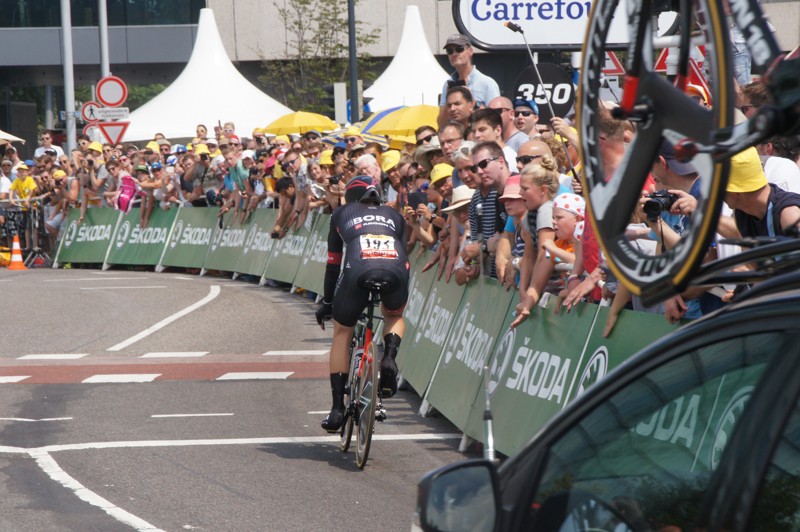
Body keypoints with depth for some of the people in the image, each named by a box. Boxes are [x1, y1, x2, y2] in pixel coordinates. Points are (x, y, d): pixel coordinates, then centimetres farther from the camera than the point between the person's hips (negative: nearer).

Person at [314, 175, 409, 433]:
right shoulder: (394, 216, 35)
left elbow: (333, 262, 33)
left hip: (359, 270, -2)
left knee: (341, 334, 20)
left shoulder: (342, 214, 31)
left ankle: (337, 407, 13)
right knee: (394, 316, 35)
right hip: (396, 270, 2)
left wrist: (326, 302, 41)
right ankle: (389, 356, 4)